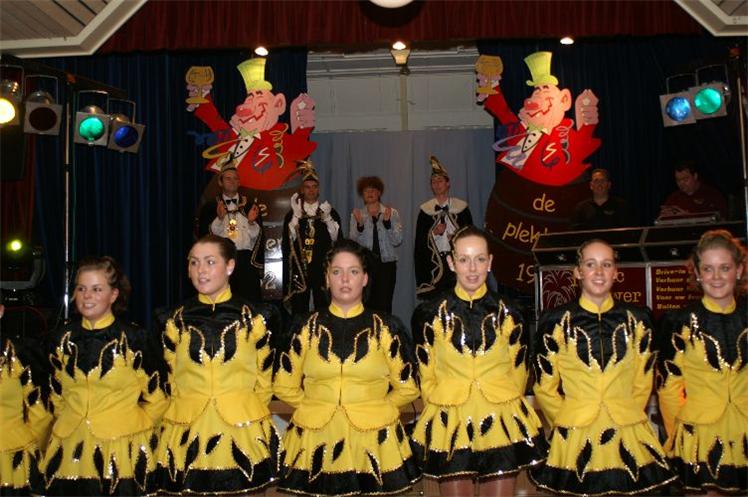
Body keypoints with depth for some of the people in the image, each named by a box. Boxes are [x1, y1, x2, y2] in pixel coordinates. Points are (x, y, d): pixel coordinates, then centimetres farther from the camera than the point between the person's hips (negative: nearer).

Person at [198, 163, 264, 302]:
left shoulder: (250, 206, 13)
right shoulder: (210, 207, 11)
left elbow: (257, 236, 9)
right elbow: (206, 235, 1)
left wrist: (251, 221, -10)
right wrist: (219, 218, -13)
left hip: (246, 261, 1)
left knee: (250, 301, -7)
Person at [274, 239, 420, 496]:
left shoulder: (387, 328, 1)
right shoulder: (308, 327, 4)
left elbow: (407, 388, 7)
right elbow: (285, 386, 10)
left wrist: (374, 412, 6)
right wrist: (317, 409, 7)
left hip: (374, 444, -1)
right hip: (316, 444, 1)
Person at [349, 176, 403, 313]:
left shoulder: (392, 213, 7)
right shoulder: (356, 215, 8)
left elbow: (397, 241, -2)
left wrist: (387, 222, -15)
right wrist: (360, 225, -18)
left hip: (386, 263, 0)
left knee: (384, 305, -3)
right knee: (366, 304, -5)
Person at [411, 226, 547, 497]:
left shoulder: (508, 314, 2)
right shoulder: (429, 315, -2)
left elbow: (518, 373, 10)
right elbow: (426, 377, 5)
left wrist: (502, 407, 7)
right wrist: (444, 409, 3)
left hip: (502, 427, 1)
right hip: (449, 430, -1)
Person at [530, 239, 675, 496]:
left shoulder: (637, 319, 6)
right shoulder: (555, 321, -1)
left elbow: (642, 382, 11)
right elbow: (545, 388, 3)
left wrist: (628, 419, 5)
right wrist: (569, 424, 0)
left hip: (629, 440, 2)